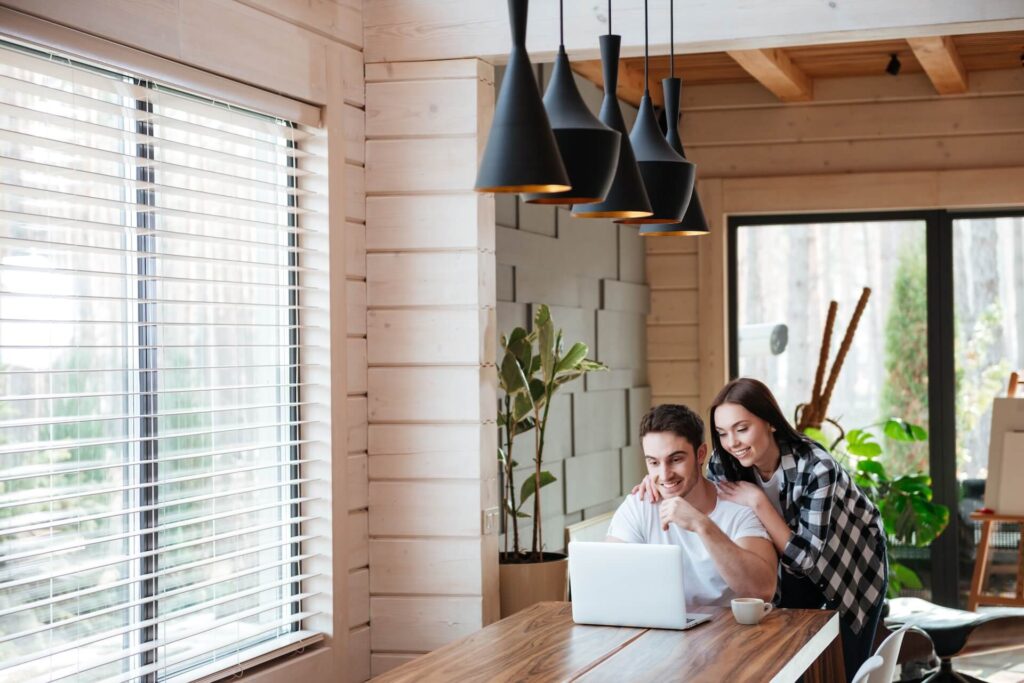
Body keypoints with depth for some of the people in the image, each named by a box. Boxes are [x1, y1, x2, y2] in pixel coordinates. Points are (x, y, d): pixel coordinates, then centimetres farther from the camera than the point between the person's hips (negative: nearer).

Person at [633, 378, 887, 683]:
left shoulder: (815, 468, -37)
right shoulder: (725, 463, -23)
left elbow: (807, 557, -33)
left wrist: (757, 501, -39)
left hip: (852, 561, -4)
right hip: (794, 563, 4)